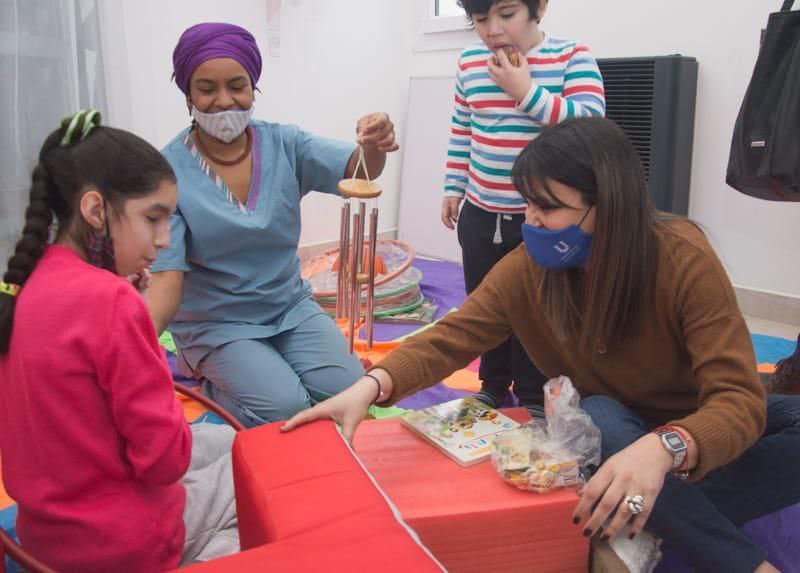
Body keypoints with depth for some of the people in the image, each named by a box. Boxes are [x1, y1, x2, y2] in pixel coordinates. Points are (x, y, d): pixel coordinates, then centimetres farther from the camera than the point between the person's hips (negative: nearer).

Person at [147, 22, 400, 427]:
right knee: (286, 408, -22)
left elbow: (358, 170, -17)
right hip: (216, 323, -3)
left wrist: (374, 146, -42)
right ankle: (213, 381, 9)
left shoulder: (283, 144, -4)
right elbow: (166, 276, -19)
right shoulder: (169, 171, -14)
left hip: (290, 307, 4)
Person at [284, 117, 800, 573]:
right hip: (607, 426, 2)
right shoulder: (528, 267, -16)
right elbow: (453, 337, -19)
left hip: (692, 429, -1)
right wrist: (373, 386, -38)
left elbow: (739, 399, -31)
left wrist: (662, 447, -52)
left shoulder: (684, 260, -25)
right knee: (596, 419, -33)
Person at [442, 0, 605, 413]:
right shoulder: (469, 63, 3)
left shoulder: (572, 58, -10)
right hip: (481, 214, 5)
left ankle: (535, 398, 25)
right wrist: (453, 187, 12)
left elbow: (591, 122, -21)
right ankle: (493, 386, 36)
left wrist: (527, 92, -24)